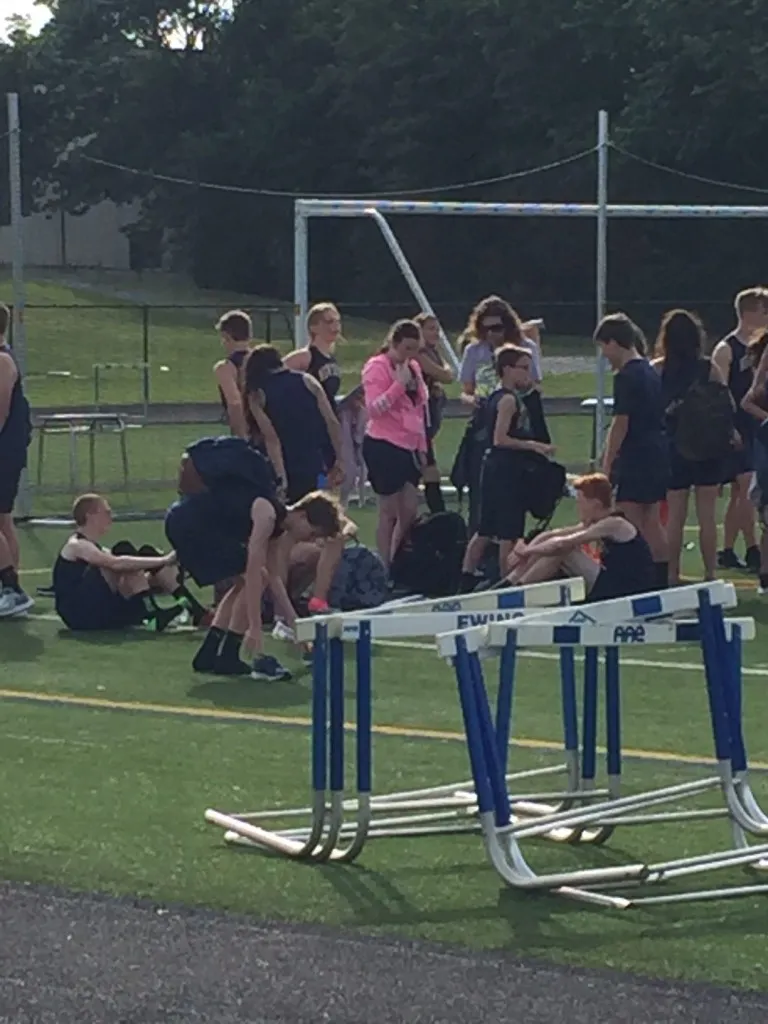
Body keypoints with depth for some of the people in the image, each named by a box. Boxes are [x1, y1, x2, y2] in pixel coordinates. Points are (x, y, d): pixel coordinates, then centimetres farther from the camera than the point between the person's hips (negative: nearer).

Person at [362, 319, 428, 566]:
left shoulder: (413, 367, 15)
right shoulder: (377, 367, -8)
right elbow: (374, 408, -18)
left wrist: (421, 447, 20)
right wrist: (399, 383, -23)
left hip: (408, 447, 8)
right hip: (383, 446, -8)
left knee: (409, 512, 7)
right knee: (389, 512, -4)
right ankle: (384, 568, 2)